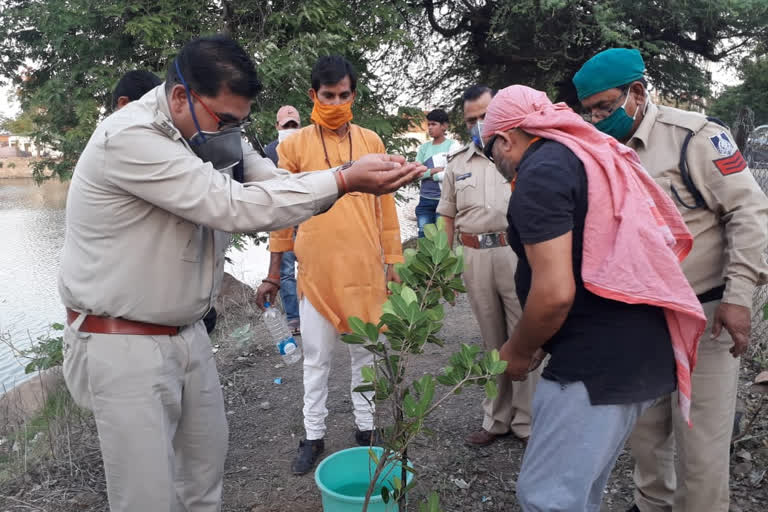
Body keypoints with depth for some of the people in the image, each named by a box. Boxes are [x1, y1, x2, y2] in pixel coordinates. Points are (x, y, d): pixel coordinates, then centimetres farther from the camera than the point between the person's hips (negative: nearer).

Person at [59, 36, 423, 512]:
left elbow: (275, 183, 1)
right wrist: (344, 180, -27)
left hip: (188, 333, 8)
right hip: (126, 345, -7)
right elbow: (234, 207, -30)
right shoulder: (128, 138, -23)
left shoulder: (211, 130, 2)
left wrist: (360, 173, -15)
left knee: (206, 468, 19)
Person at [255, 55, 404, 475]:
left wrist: (392, 260, 8)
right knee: (316, 359, 10)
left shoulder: (371, 142, 5)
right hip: (315, 269, -1)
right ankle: (313, 437, 25)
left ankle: (365, 428, 29)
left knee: (365, 353, 13)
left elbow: (385, 206, 8)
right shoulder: (294, 145, 0)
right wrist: (273, 273, 4)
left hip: (365, 268, 1)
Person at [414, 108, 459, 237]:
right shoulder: (424, 147, 11)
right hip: (425, 200, 4)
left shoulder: (453, 145, -1)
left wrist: (427, 173, -3)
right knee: (423, 236, 6)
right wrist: (435, 170, -10)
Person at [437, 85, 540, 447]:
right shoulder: (456, 163, 14)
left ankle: (527, 421, 16)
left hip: (517, 252, -3)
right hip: (474, 257, 3)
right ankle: (497, 419, 24)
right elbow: (448, 217, 16)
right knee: (492, 342, 12)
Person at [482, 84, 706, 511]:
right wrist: (540, 343, 23)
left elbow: (555, 292, -22)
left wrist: (518, 351, -3)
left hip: (599, 362, -10)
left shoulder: (539, 174, -13)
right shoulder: (589, 156, 16)